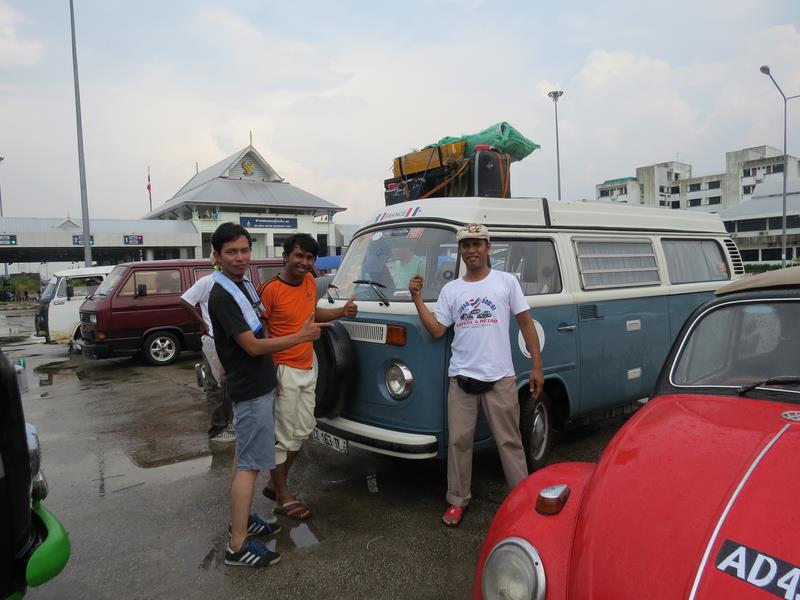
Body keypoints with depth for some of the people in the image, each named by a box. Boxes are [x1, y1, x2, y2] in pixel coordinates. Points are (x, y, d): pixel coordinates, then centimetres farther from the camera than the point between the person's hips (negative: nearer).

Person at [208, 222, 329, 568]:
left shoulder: (245, 286, 10)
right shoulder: (222, 297, -20)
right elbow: (253, 346, -22)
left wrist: (271, 375, 17)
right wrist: (302, 336, -21)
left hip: (260, 386, 9)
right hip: (251, 392, -9)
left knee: (250, 460, 18)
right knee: (249, 465, -5)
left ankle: (242, 519, 31)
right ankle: (237, 547, 3)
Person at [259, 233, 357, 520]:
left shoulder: (309, 282, 5)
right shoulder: (271, 289, -16)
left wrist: (341, 311, 6)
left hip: (308, 368, 8)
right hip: (284, 371, -8)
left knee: (303, 430, 17)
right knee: (283, 436, 2)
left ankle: (275, 483, 35)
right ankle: (283, 498, 18)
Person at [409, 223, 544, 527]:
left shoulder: (506, 281, 2)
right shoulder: (451, 289, 8)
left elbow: (526, 323, 3)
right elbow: (436, 330, 3)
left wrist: (536, 367, -2)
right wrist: (417, 298, -6)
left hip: (500, 378, -2)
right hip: (462, 378, 2)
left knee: (509, 441, 8)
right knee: (458, 441, 8)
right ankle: (457, 501, 22)